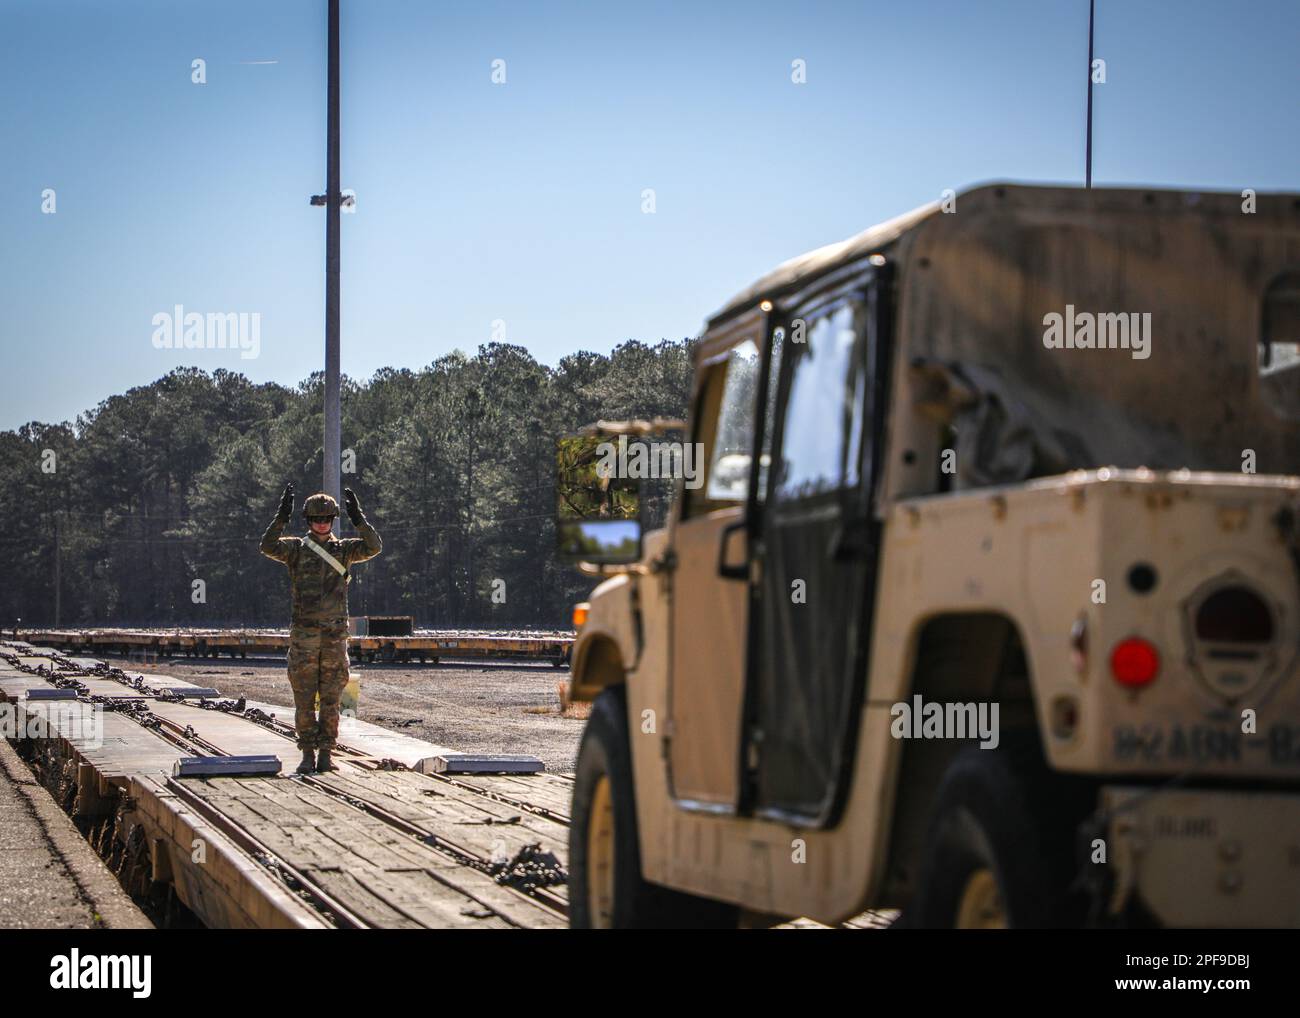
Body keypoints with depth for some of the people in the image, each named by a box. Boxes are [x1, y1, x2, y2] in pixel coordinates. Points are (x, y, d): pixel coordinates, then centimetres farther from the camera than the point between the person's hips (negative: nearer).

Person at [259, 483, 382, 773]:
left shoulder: (343, 549, 8)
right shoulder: (296, 548, 4)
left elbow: (373, 547, -9)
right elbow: (269, 546, -14)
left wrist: (358, 518, -19)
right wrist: (282, 517, -25)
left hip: (335, 634, 1)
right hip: (304, 635, -1)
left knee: (331, 700, 3)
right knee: (304, 700, 1)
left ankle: (326, 754, 9)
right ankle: (308, 755, 7)